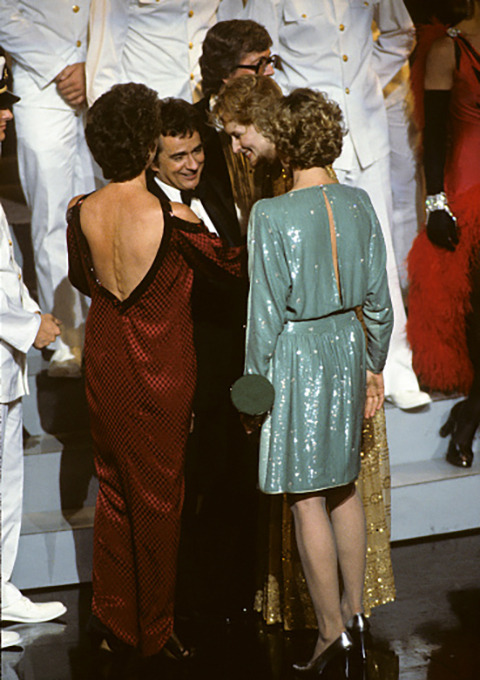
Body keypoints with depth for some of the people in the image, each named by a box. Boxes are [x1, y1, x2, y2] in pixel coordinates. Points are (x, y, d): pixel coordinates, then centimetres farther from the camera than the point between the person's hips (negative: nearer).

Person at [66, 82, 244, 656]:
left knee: (113, 488, 20)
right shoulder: (173, 217, -23)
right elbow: (233, 263, -7)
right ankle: (152, 630, 25)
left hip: (104, 366, 4)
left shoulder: (80, 212, -9)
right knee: (158, 495, 11)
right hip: (161, 372, -4)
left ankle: (111, 617, 30)